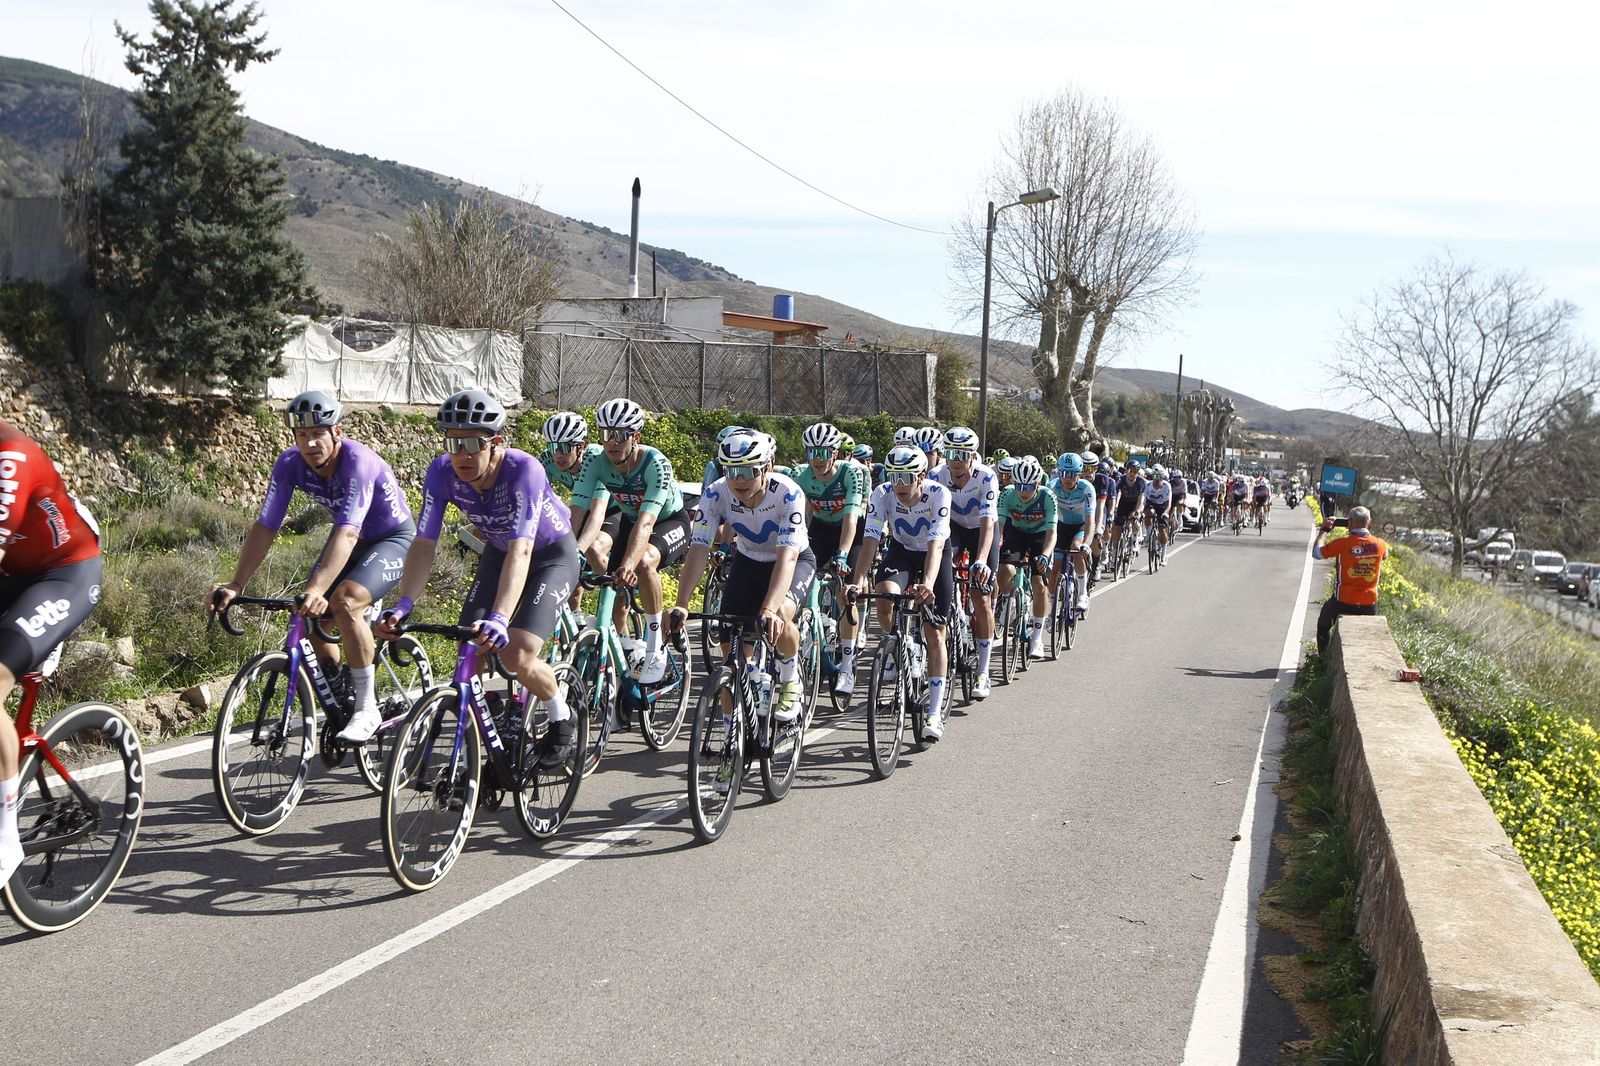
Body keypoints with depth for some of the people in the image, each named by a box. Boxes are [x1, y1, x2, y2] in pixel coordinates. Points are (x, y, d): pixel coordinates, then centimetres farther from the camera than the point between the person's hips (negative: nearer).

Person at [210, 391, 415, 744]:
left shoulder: (358, 462, -34)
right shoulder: (290, 464, -17)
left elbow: (347, 534, -44)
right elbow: (265, 527, -19)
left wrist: (316, 589, -56)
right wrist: (235, 586, -31)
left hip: (393, 539, -7)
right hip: (352, 539, 7)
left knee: (344, 601, -30)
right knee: (307, 615, -8)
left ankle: (367, 708, -20)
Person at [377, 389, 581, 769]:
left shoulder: (523, 470, -37)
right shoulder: (442, 473, -23)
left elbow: (521, 552, -45)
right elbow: (424, 544, -22)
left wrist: (499, 619, -57)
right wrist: (404, 604, -37)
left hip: (551, 554, -5)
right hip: (498, 551, 5)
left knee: (516, 656, -19)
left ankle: (563, 723, 8)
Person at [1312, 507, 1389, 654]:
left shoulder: (1342, 544, -19)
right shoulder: (1379, 545, -9)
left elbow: (1316, 552, -4)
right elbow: (1385, 555, 18)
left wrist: (1324, 530, 9)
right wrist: (1369, 532, 21)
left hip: (1343, 603, -2)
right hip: (1369, 605, 2)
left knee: (1323, 626, 26)